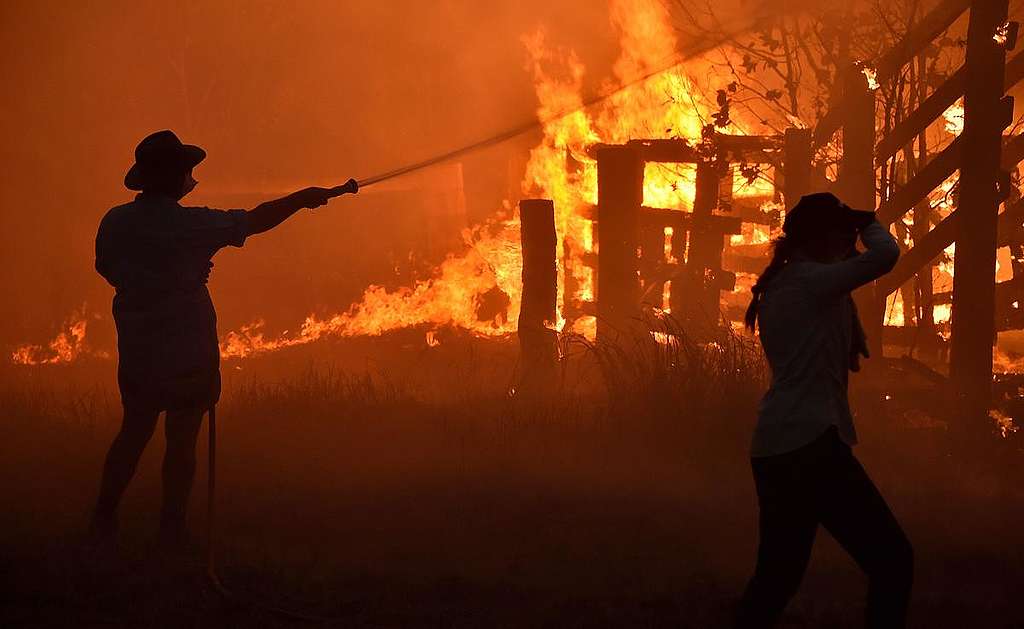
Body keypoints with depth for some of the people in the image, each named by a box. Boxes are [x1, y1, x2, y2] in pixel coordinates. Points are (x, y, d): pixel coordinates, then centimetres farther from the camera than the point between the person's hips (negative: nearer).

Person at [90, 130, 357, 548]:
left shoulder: (115, 223, -4)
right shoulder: (193, 225, -16)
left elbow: (108, 270, 12)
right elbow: (256, 221, -5)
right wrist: (304, 197, 9)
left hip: (136, 352, 4)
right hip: (188, 353, -4)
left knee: (134, 433, 18)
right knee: (181, 440, 5)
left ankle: (103, 522, 19)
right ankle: (171, 533, 8)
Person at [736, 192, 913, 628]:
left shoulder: (776, 289, 19)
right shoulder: (810, 281, -8)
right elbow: (885, 254, -19)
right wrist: (867, 222, 1)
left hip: (774, 450, 10)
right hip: (809, 445, -10)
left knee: (778, 575, 16)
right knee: (892, 561, -7)